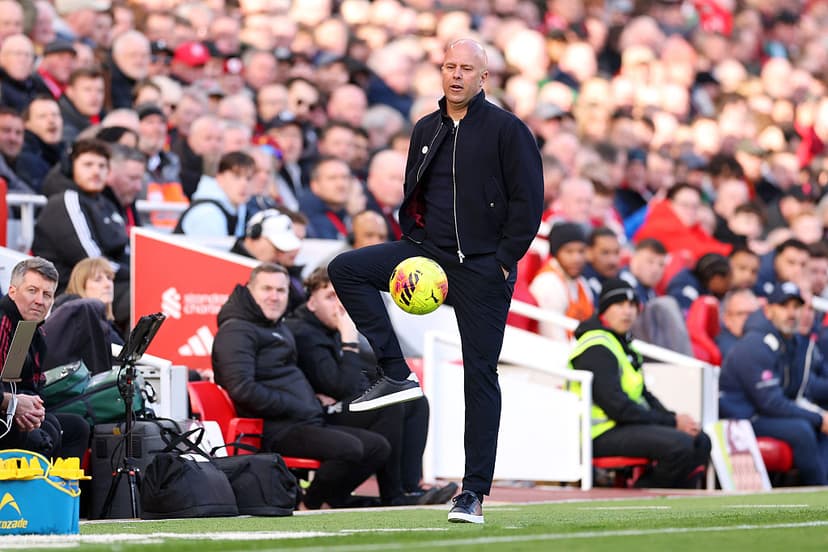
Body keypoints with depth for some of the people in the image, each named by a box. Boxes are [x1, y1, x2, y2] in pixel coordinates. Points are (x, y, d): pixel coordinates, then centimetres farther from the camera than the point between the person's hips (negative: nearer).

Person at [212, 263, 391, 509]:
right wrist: (296, 407, -15)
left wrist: (315, 400, 15)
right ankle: (308, 507, -8)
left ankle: (330, 501, 7)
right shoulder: (236, 331, -8)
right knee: (349, 448, -28)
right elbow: (243, 390, -21)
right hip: (276, 431, -10)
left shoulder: (281, 329, 24)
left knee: (378, 447, 4)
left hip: (307, 424, 10)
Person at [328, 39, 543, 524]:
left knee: (480, 375, -3)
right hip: (429, 253, 5)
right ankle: (397, 374, -11)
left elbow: (529, 201, -7)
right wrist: (414, 251, 6)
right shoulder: (426, 131, 12)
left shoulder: (507, 129, -4)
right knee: (345, 269, -14)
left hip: (484, 267, -5)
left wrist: (503, 261, -12)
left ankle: (475, 491, 2)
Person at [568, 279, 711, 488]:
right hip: (603, 435, -10)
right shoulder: (596, 349, -14)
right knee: (679, 445, -26)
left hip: (625, 426, 10)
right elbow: (616, 406, -21)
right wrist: (672, 422, -16)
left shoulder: (623, 343, 20)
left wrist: (674, 419, 0)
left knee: (700, 441, 2)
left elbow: (644, 396, 20)